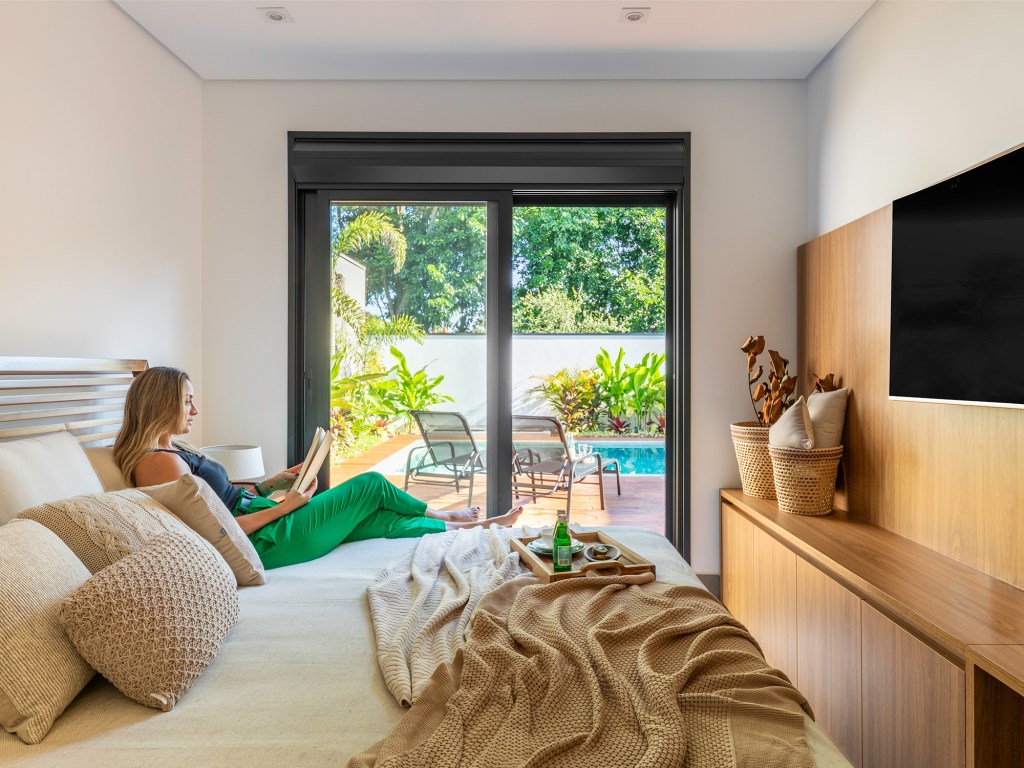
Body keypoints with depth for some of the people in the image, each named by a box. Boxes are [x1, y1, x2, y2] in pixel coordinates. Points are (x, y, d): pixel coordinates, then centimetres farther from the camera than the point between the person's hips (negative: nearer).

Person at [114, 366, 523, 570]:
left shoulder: (173, 450, 13)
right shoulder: (160, 461, -18)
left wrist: (271, 484, 8)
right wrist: (284, 506, -15)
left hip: (267, 524, 9)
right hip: (266, 542, -9)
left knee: (387, 521, 7)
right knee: (372, 485, -1)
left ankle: (473, 527, 23)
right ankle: (444, 516, 25)